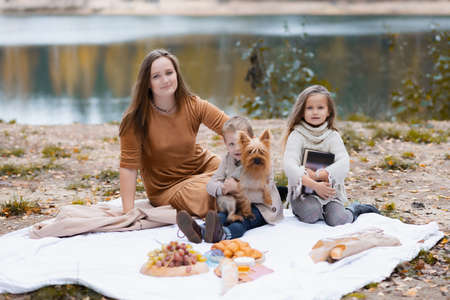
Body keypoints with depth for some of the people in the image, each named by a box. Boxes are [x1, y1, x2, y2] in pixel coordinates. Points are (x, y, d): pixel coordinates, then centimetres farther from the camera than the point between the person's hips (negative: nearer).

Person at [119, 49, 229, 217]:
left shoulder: (193, 105, -7)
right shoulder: (136, 119, -17)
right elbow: (129, 166, -17)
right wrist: (128, 213, -23)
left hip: (202, 168, 4)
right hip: (167, 189, -4)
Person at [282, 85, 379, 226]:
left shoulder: (332, 136, 2)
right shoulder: (297, 135, -5)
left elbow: (344, 164, -13)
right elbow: (289, 165, -19)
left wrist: (317, 175, -24)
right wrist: (315, 185, -30)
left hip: (329, 191, 2)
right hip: (302, 190, -2)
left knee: (337, 220, -19)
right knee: (311, 214, -32)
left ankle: (354, 209, 11)